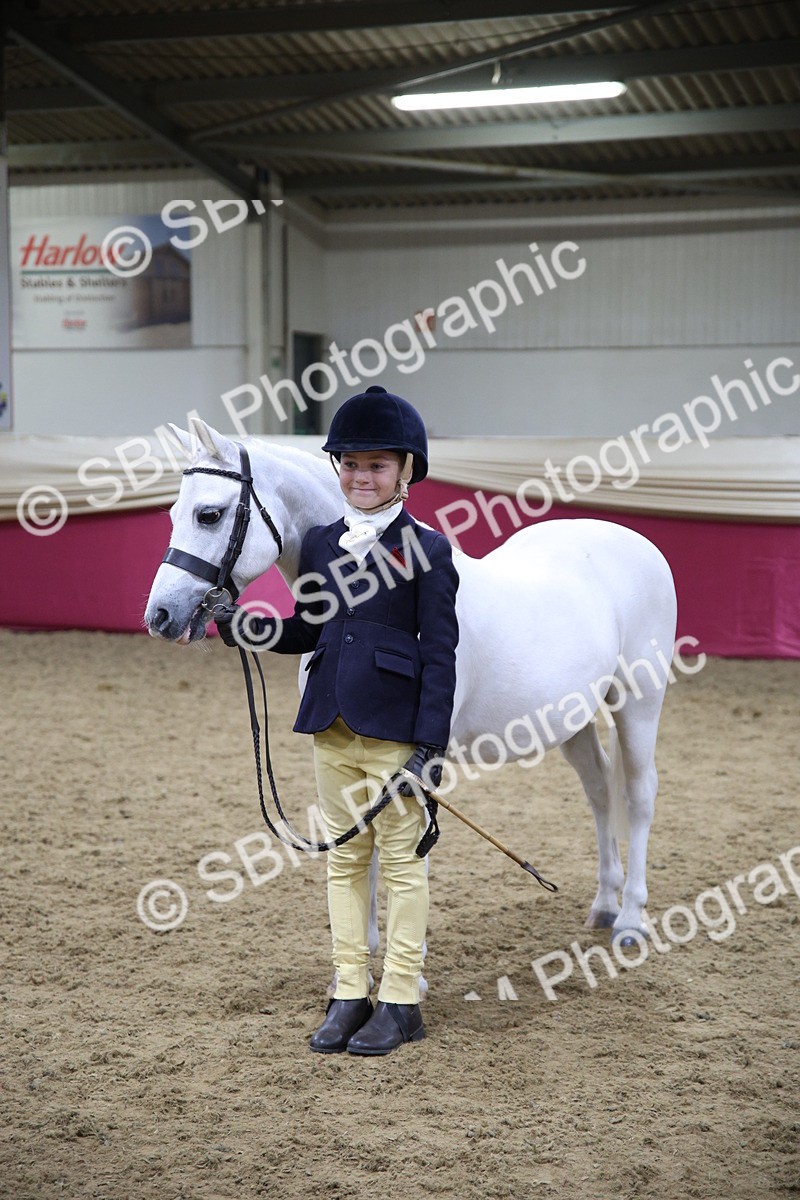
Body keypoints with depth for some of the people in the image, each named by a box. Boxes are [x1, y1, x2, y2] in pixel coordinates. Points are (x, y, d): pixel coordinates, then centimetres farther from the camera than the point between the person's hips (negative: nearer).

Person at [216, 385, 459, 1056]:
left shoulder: (426, 550, -8)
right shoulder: (321, 544, 8)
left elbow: (440, 655, -9)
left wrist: (431, 744, -14)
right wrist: (237, 626, 1)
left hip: (393, 729, -5)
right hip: (331, 725, 6)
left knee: (401, 859, 5)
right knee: (345, 858, 12)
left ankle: (400, 1002, 15)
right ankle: (351, 993, 22)